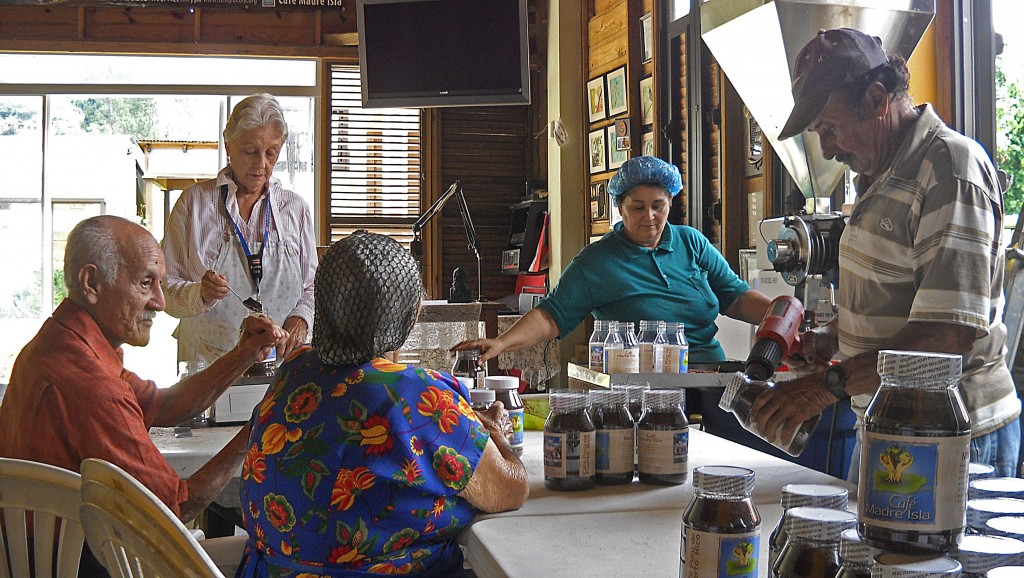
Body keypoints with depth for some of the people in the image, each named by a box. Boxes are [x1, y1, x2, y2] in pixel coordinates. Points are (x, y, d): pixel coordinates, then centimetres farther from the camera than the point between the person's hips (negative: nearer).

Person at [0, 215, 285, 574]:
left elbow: (160, 407, 11)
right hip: (82, 564, -9)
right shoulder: (89, 387, -28)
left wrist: (242, 357, 0)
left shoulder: (55, 344, 5)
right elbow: (177, 508, -21)